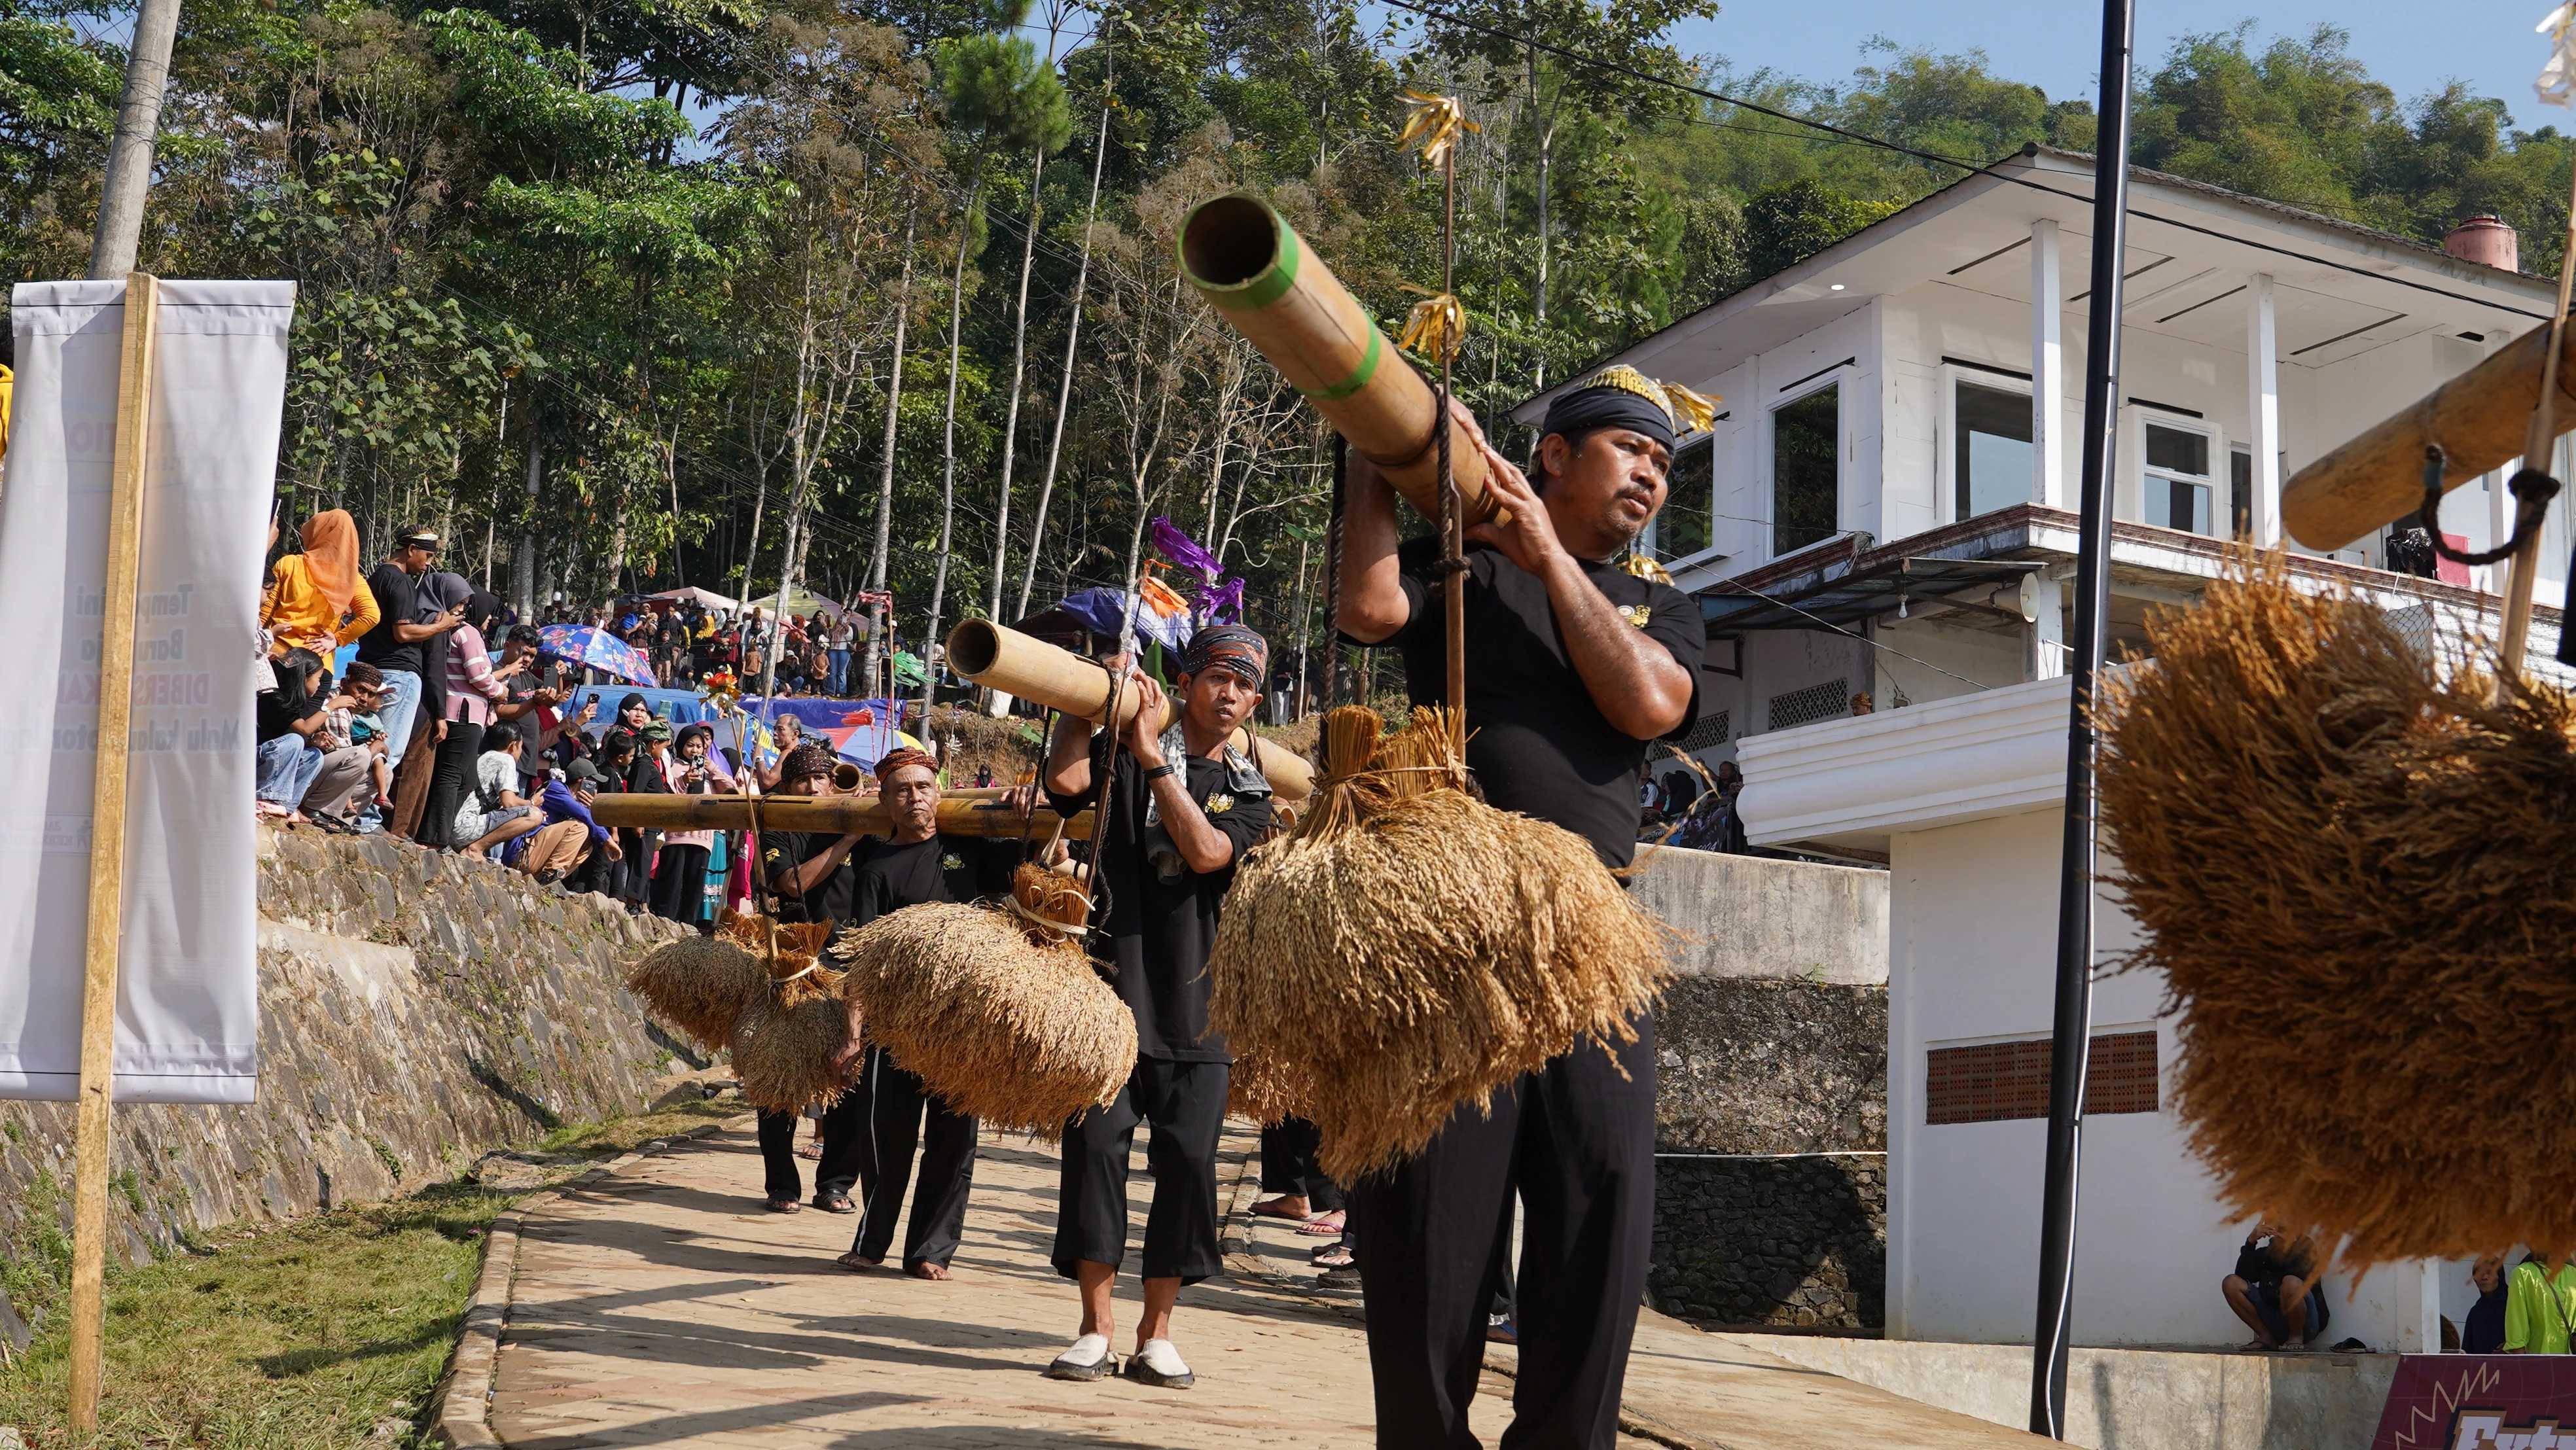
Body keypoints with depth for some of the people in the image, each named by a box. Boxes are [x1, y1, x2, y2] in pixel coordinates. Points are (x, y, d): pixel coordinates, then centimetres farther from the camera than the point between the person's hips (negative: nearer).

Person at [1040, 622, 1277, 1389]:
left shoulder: (1250, 792, 11)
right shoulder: (1125, 754, 7)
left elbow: (1206, 851, -9)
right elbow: (1065, 780, -14)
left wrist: (1154, 758, -11)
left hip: (1196, 1001, 2)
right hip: (1114, 984, -2)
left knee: (1188, 1159, -1)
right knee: (1096, 1143, -5)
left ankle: (1156, 1332, 11)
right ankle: (1095, 1327, 5)